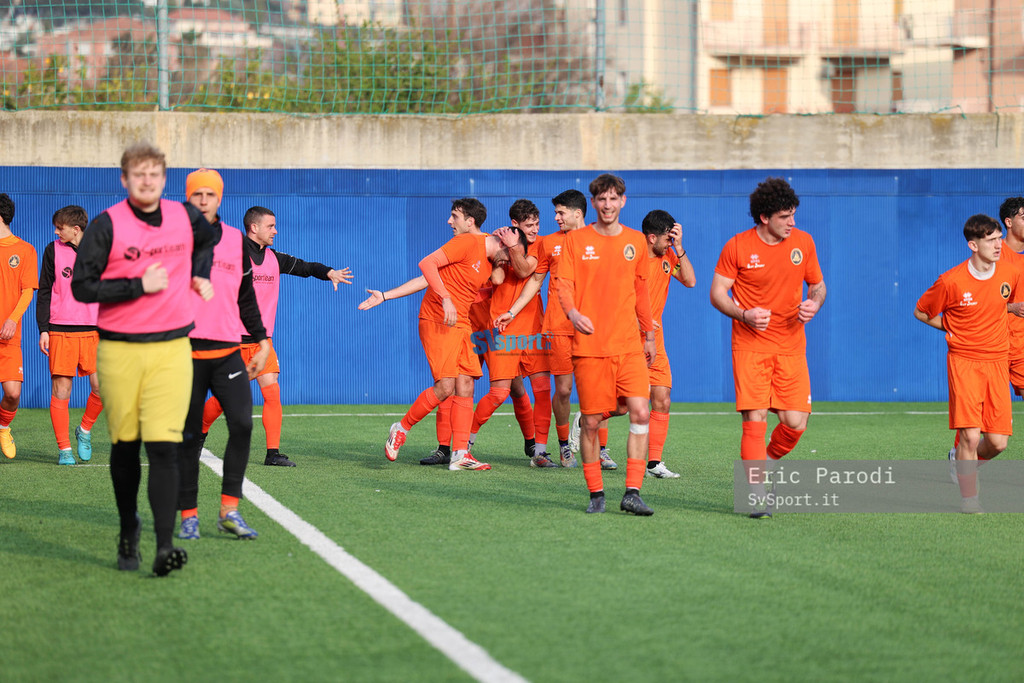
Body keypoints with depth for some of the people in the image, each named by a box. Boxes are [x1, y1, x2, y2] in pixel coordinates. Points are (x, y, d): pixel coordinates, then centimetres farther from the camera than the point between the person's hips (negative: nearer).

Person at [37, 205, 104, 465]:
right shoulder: (53, 251, 5)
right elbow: (44, 292, 7)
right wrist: (43, 329, -1)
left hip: (93, 331, 1)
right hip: (60, 332, -1)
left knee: (101, 387, -10)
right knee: (60, 391, -3)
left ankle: (85, 430, 16)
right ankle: (64, 449, 6)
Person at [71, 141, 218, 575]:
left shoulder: (185, 216, 6)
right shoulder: (107, 225, -5)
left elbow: (209, 238, 31)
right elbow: (82, 286, -9)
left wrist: (200, 275, 18)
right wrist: (139, 286, -13)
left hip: (171, 348, 1)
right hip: (119, 351, -1)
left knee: (163, 448, -11)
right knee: (125, 447, 9)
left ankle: (165, 548, -18)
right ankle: (128, 532, 29)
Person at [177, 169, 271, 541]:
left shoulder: (236, 240, 11)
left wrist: (261, 341, 17)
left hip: (228, 352, 2)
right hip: (185, 352, -2)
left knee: (242, 423, -13)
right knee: (188, 436, 1)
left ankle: (230, 510, -6)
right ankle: (189, 516, 11)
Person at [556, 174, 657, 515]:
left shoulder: (636, 241, 11)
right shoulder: (576, 240, 3)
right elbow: (564, 284, -3)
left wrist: (649, 334, 22)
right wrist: (573, 312, -23)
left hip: (629, 345, 2)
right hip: (589, 344, -2)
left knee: (640, 413, -11)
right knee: (591, 421, 0)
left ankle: (632, 493, -7)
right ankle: (596, 493, 14)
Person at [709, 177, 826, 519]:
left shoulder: (803, 242, 4)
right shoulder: (737, 247, -6)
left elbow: (817, 284, 16)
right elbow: (717, 292, -1)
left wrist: (814, 304, -7)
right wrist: (744, 315, -18)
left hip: (791, 346, 3)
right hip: (750, 346, -3)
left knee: (795, 423, -5)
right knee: (755, 420, -11)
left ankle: (768, 462, 27)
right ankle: (757, 496, -5)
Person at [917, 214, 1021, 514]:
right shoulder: (951, 281, -13)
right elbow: (921, 312, 3)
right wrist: (953, 328, -1)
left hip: (997, 362, 4)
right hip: (963, 361, -4)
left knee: (997, 442, -1)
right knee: (970, 435, -15)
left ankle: (964, 461, 32)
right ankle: (968, 498, 2)